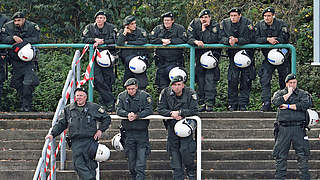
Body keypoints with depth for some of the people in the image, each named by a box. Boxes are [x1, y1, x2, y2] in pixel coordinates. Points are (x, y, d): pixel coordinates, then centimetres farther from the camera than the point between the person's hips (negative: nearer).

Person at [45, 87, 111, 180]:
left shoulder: (94, 107, 7)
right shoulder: (68, 109, 14)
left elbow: (106, 118, 14)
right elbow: (61, 124, 18)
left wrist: (100, 130, 3)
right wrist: (53, 134, 7)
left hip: (90, 141, -2)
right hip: (76, 142, 2)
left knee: (90, 165, -3)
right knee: (78, 164, -12)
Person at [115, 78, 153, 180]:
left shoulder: (145, 96, -2)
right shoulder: (122, 96, 6)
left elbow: (149, 110, -11)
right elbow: (118, 110, -5)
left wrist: (136, 116, -23)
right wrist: (127, 114, -23)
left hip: (142, 132, -3)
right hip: (129, 132, 3)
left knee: (141, 160, -9)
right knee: (131, 160, 10)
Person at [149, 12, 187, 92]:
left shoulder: (179, 28, 3)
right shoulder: (158, 29, 11)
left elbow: (183, 40, -10)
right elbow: (151, 40, 0)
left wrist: (170, 41, -16)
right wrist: (162, 40, -14)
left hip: (174, 61, -3)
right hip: (161, 61, 3)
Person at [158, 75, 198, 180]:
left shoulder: (190, 94, -12)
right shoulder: (165, 93, -5)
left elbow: (194, 111, -16)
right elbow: (160, 109, -4)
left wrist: (179, 112, -24)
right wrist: (171, 113, -21)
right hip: (172, 126, 3)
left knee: (185, 150, -15)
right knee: (174, 152, 5)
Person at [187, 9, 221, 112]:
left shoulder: (215, 26, -6)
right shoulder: (194, 24, 2)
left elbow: (212, 40, -19)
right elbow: (189, 38, -8)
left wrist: (204, 30, -14)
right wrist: (196, 41, -28)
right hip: (199, 55, 3)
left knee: (210, 78, -14)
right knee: (200, 79, 3)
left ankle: (209, 104, -16)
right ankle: (202, 103, 9)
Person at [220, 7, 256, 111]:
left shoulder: (247, 23, -9)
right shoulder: (224, 23, -1)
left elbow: (250, 39, -16)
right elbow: (221, 38, -6)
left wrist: (236, 40, -27)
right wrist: (228, 40, -27)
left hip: (246, 54, -1)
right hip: (233, 55, 2)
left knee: (246, 80, -3)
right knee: (232, 80, -5)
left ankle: (243, 104, 3)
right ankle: (232, 104, 3)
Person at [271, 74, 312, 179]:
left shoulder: (303, 94, 9)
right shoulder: (280, 93, 12)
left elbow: (306, 104, -11)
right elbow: (275, 102, -8)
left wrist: (288, 106, -8)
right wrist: (288, 94, -6)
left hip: (298, 128, -1)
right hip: (283, 128, 1)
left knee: (302, 154, -3)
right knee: (280, 155, 2)